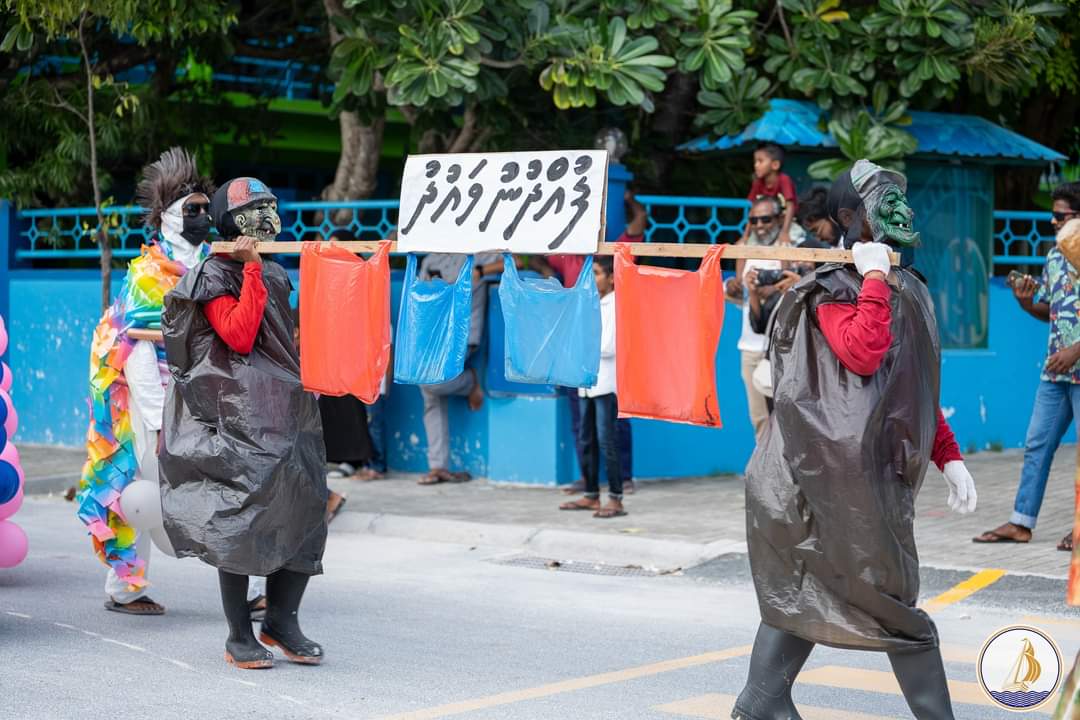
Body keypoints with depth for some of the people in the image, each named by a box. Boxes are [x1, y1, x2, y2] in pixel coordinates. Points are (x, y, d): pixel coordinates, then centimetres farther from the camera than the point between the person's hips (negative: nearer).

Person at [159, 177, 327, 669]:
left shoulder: (275, 275, 19)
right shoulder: (214, 277, -4)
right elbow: (238, 336, -19)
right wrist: (252, 270, -17)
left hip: (286, 409, 7)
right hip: (238, 417, -7)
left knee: (305, 513, 2)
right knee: (241, 517, -7)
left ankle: (282, 620, 14)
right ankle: (239, 638, -1)